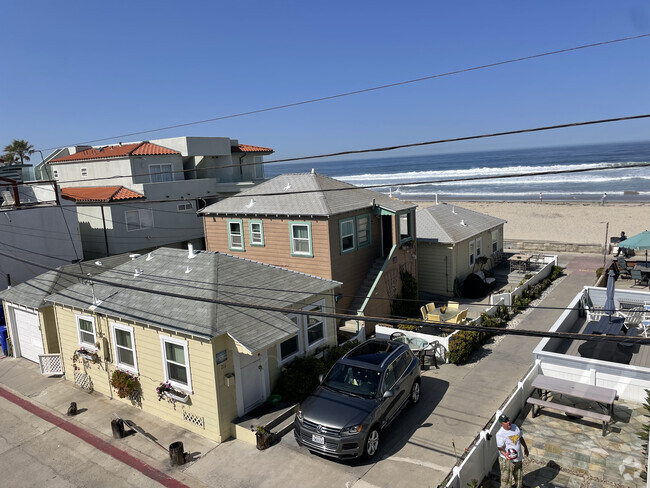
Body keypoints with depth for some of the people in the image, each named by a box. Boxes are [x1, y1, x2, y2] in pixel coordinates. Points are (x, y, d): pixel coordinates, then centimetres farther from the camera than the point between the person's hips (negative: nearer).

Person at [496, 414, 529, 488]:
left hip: (518, 458, 7)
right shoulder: (500, 434, -24)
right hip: (507, 460, -7)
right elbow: (500, 448, -23)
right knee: (506, 478, 1)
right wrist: (506, 455, -40)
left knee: (519, 476, 25)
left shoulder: (515, 427, -2)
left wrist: (525, 447, 23)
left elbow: (520, 437, 15)